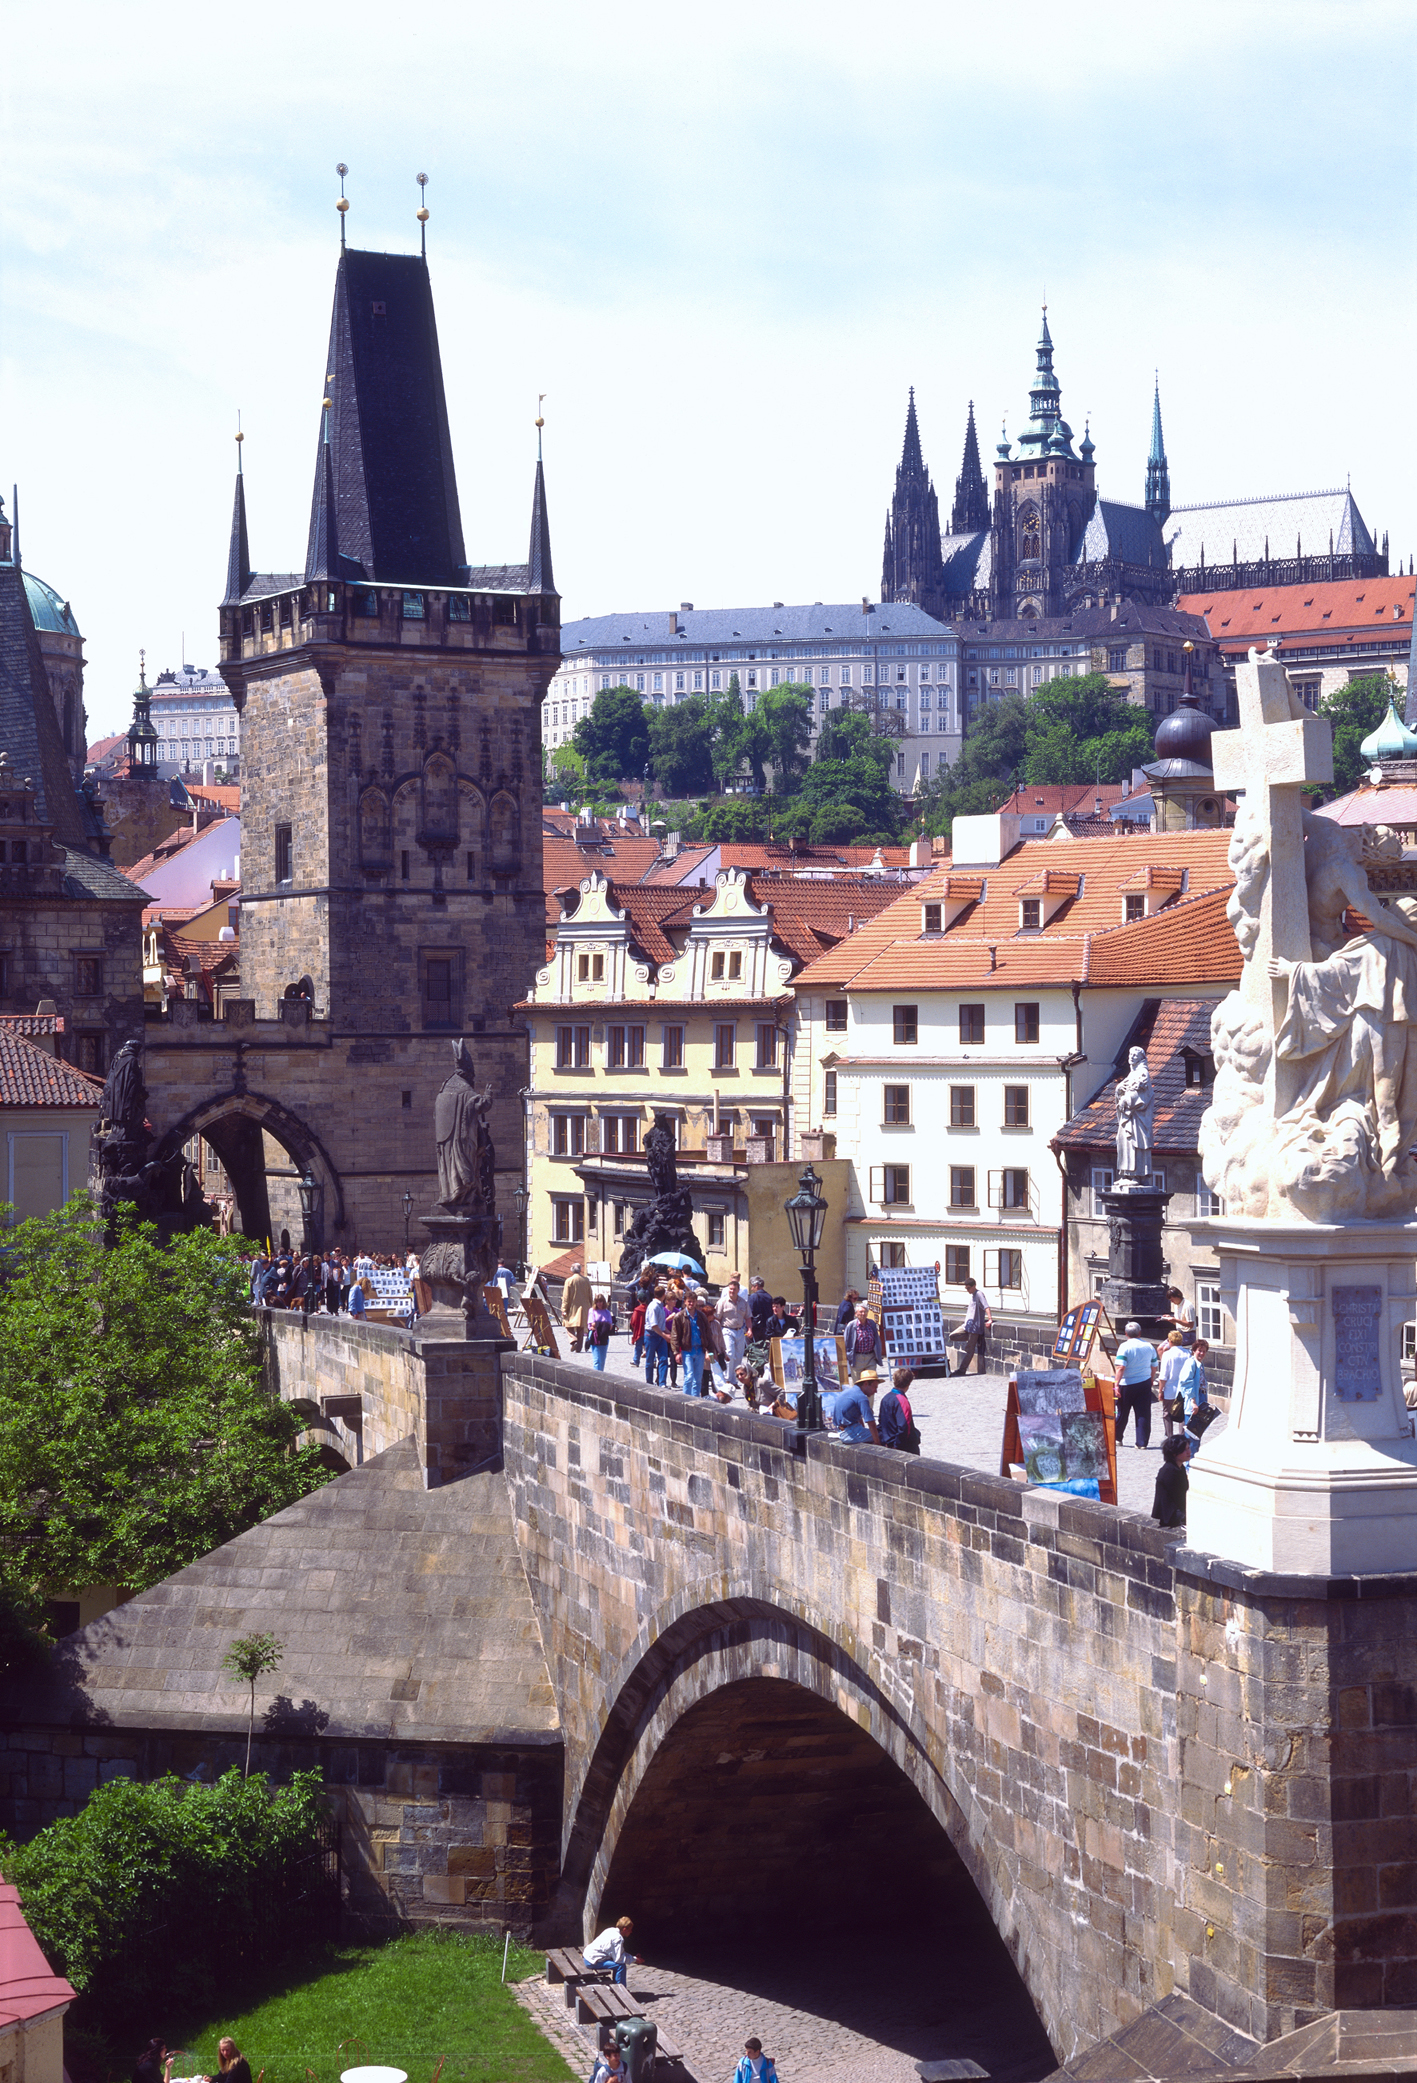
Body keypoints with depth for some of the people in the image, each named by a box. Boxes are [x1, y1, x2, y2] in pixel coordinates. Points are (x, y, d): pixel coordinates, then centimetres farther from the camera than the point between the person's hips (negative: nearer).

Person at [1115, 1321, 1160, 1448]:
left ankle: (1117, 1438, 24)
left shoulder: (1125, 1346, -10)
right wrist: (1151, 1381, 25)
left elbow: (1121, 1367, -17)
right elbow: (1154, 1367, 12)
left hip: (1127, 1384, -3)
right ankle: (1142, 1442, 1)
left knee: (1122, 1413, 11)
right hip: (1144, 1384, 3)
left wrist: (1117, 1384, -15)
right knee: (1143, 1414, 4)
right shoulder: (1149, 1346, 5)